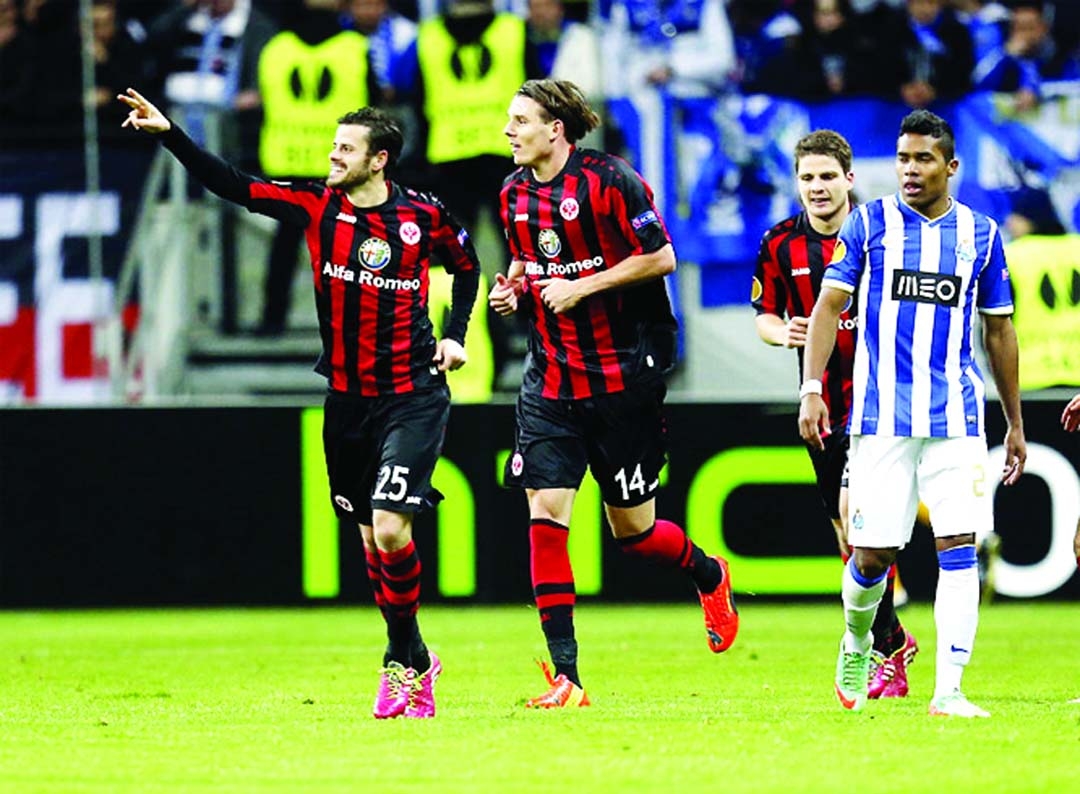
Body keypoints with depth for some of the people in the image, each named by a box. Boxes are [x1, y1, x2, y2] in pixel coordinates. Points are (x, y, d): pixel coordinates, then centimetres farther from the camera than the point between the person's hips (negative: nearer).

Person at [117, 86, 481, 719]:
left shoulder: (424, 216, -5)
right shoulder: (316, 206, 0)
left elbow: (466, 264, 14)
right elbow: (232, 185, -3)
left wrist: (455, 336, 5)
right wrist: (169, 134, -12)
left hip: (413, 398, -4)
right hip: (347, 399, 4)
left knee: (390, 528, -17)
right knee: (371, 538, 8)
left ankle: (404, 660, 0)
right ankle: (413, 660, 23)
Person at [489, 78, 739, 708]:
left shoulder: (608, 181, -13)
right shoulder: (515, 194, 7)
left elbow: (661, 258, -12)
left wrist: (582, 286, -17)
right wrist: (514, 288, 2)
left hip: (623, 378, -5)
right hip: (551, 383, 5)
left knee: (633, 529, 3)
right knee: (545, 513, -9)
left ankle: (711, 576, 38)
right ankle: (565, 675, -8)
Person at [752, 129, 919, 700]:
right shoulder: (781, 244, 2)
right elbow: (764, 315, 12)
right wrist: (782, 333, -11)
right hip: (822, 401, 4)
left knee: (856, 513, -19)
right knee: (849, 540, 8)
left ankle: (880, 656, -14)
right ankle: (895, 640, 28)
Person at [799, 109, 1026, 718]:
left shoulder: (981, 233, 10)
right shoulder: (870, 223, 4)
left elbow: (999, 331, 17)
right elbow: (829, 306, 2)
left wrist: (1016, 424, 18)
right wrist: (811, 388, -10)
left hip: (956, 417, 1)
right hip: (881, 414, -1)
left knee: (960, 547, -10)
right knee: (871, 552, -2)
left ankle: (949, 691, -10)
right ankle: (857, 644, 30)